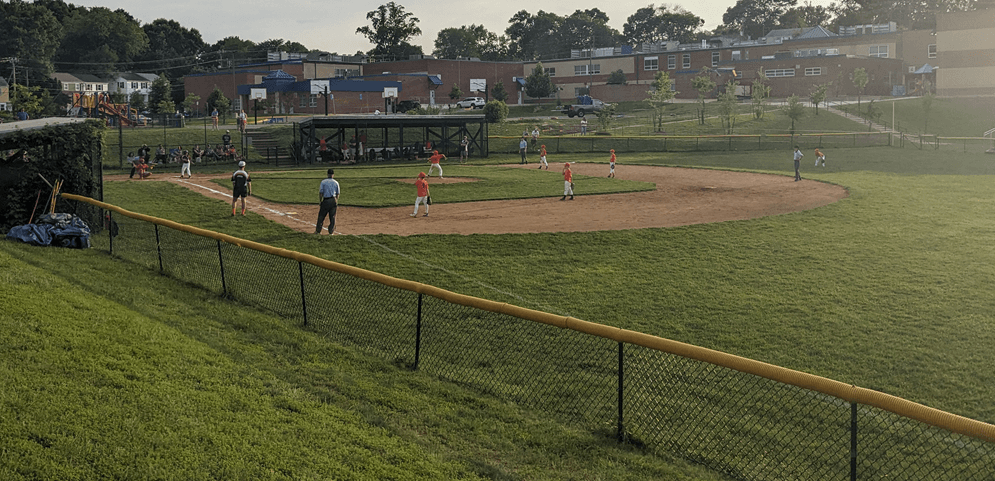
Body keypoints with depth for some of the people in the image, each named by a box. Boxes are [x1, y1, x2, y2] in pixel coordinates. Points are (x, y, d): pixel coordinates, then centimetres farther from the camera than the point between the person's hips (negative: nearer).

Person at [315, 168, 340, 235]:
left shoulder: (323, 182, -1)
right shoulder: (336, 182, 6)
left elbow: (320, 193, -4)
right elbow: (337, 194, 8)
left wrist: (320, 201, 2)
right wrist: (337, 203, 14)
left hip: (325, 200, -2)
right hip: (333, 200, 2)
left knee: (321, 216, 5)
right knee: (332, 217, 6)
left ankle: (318, 230, 8)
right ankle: (331, 231, 7)